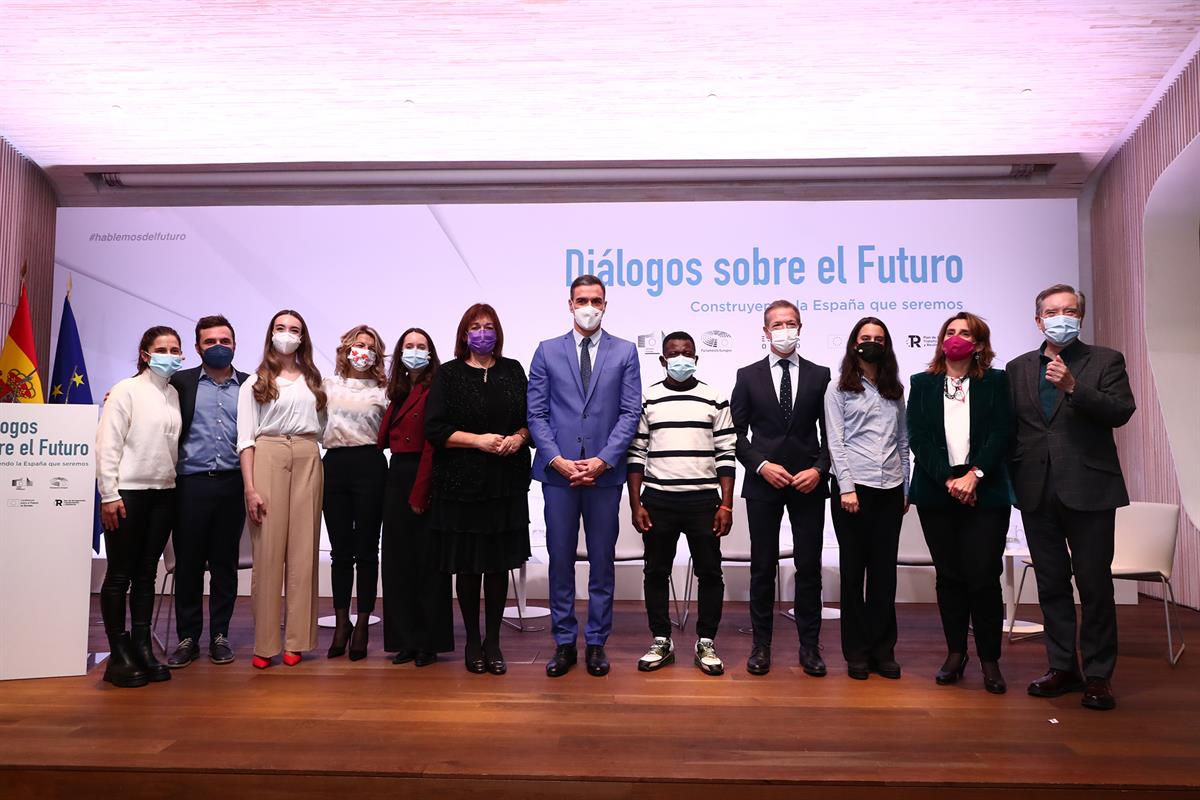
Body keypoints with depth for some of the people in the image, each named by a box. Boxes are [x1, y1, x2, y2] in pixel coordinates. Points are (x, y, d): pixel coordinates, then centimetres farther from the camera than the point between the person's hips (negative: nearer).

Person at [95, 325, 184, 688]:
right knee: (120, 574, 1)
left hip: (163, 493, 5)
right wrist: (109, 494, -12)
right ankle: (119, 654, 8)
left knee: (147, 573, 10)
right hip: (127, 492, -5)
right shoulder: (126, 390, -4)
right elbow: (107, 444, -8)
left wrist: (177, 483, 3)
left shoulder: (176, 394, 9)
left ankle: (142, 648, 16)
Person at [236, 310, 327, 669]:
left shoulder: (314, 380, 16)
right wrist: (250, 488, -8)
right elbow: (246, 439, 0)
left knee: (303, 550, 1)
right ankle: (265, 643, 4)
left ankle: (297, 641, 8)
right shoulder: (254, 383, 7)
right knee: (268, 550, -3)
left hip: (308, 460, 3)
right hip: (268, 458, -2)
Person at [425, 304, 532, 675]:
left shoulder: (512, 371, 12)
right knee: (468, 565, 3)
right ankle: (472, 641, 18)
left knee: (499, 564, 5)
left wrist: (518, 437, -9)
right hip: (462, 484, -2)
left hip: (506, 483, 2)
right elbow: (434, 428, -5)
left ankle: (493, 642, 16)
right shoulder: (448, 374, 3)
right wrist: (479, 440, -15)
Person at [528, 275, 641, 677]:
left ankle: (597, 643, 19)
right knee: (560, 561, 6)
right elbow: (536, 413, 3)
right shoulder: (548, 351, 7)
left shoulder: (624, 352, 6)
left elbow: (631, 412, 0)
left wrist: (603, 460, -10)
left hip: (605, 472, 0)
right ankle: (564, 643, 18)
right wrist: (556, 459, -9)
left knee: (602, 561, 7)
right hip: (558, 471, 0)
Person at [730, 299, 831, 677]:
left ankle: (810, 646, 15)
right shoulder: (748, 376, 5)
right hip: (763, 482, 0)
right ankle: (761, 644, 16)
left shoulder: (819, 375, 7)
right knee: (763, 567, 6)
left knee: (809, 566, 4)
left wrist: (819, 469, -8)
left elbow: (829, 432, 6)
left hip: (808, 483, 1)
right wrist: (761, 465, -10)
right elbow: (737, 433, 2)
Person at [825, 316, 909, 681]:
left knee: (885, 571, 6)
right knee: (853, 570, 3)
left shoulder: (895, 391, 15)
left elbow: (903, 441, 14)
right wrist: (846, 488, -13)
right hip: (854, 487, -3)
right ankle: (857, 652, 10)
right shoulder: (839, 389, 3)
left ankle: (883, 650, 14)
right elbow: (835, 442, -4)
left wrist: (906, 489, 9)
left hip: (890, 490, 4)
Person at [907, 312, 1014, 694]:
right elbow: (918, 437, 0)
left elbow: (1001, 434, -2)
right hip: (936, 494, 2)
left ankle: (990, 660, 7)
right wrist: (948, 479, -11)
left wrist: (974, 475, -15)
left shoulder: (996, 382, 8)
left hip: (985, 493, -1)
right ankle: (955, 653, 17)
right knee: (949, 575, 7)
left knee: (984, 576, -5)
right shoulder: (922, 384, 10)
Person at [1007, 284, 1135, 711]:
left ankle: (1098, 675, 13)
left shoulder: (1105, 361, 2)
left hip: (1087, 488, -3)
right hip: (1037, 491, 3)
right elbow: (1009, 427, 10)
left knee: (1095, 585, 2)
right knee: (1051, 584, 11)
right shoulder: (1018, 368, 10)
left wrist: (1073, 387, -23)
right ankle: (1063, 667, 22)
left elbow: (1121, 411, -11)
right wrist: (1011, 479, 3)